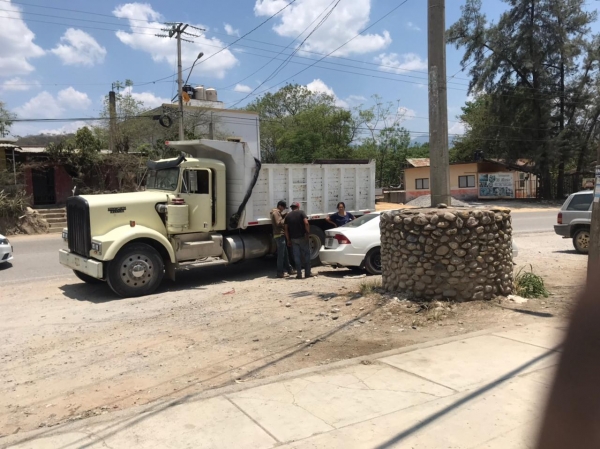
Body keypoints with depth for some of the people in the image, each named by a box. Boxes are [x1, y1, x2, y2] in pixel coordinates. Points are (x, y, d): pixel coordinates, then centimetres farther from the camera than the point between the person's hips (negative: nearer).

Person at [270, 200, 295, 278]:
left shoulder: (278, 213, 21)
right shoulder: (276, 213, -11)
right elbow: (279, 223, -21)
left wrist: (284, 216, 6)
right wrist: (285, 218, -11)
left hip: (281, 235, 11)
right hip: (279, 235, -11)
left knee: (285, 254, 15)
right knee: (281, 255, -7)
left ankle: (289, 269, 23)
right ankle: (280, 272, -3)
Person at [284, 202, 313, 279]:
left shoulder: (288, 216, 8)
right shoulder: (301, 213, -1)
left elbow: (286, 229, 4)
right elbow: (306, 223, -17)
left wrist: (288, 240, 9)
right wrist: (308, 232, -7)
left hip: (293, 239, 3)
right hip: (302, 237, -3)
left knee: (297, 257, 6)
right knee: (306, 255, 6)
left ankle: (299, 274, 6)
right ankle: (307, 273, 6)